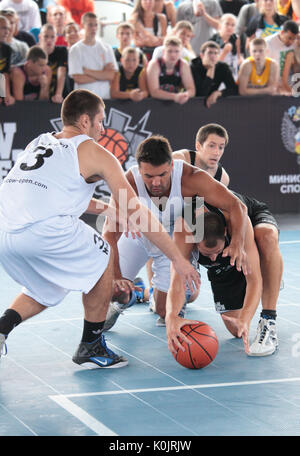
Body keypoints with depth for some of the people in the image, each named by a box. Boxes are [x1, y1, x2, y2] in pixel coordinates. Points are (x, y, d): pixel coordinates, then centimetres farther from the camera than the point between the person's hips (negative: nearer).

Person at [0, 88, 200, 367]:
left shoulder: (38, 143, 27)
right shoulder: (95, 154, 10)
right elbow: (137, 213, 11)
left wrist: (105, 209, 46)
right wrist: (177, 258, 16)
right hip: (44, 230, -6)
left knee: (45, 290, 30)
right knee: (102, 259, 20)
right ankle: (91, 346, 23)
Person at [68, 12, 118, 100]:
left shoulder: (106, 48, 9)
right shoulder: (75, 50, 2)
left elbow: (111, 75, -3)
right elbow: (78, 79, -8)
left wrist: (86, 70, -7)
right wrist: (103, 74, -3)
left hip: (105, 96, 2)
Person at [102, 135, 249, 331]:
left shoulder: (190, 178, -36)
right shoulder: (129, 184, -36)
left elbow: (236, 206, -32)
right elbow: (110, 233, -39)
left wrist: (238, 243, -50)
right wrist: (116, 277, -52)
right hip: (137, 238, 0)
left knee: (166, 312, -3)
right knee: (112, 288, -15)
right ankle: (125, 300, 22)